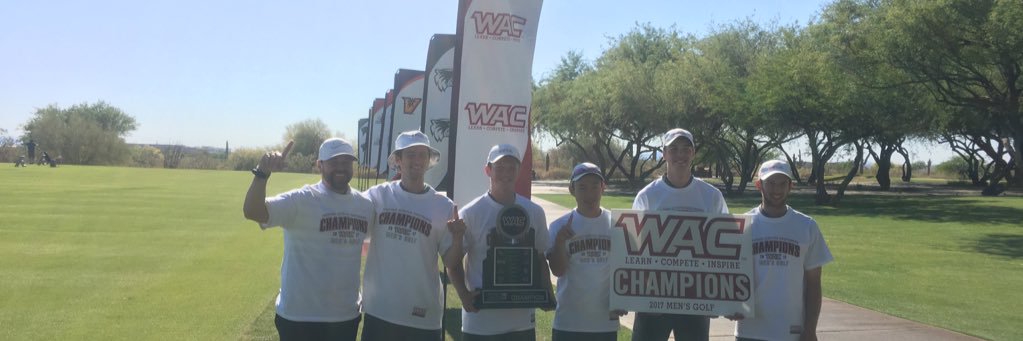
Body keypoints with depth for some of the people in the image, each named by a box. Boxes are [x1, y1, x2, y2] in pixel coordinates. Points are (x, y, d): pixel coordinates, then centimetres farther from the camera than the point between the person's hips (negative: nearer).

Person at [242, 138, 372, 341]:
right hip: (300, 316, -5)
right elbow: (253, 212, -26)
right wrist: (263, 173, -42)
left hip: (347, 316, 6)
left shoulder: (364, 204, 4)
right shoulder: (301, 200, -14)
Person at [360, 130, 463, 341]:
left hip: (424, 315, 0)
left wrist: (457, 238, -19)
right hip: (378, 310, 0)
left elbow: (451, 261, 1)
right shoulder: (377, 195, -2)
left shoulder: (443, 206, -1)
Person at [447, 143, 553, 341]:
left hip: (522, 322, 3)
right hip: (480, 321, -3)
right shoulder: (470, 213, -5)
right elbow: (453, 263, -1)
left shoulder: (534, 212, 6)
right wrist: (464, 295, -16)